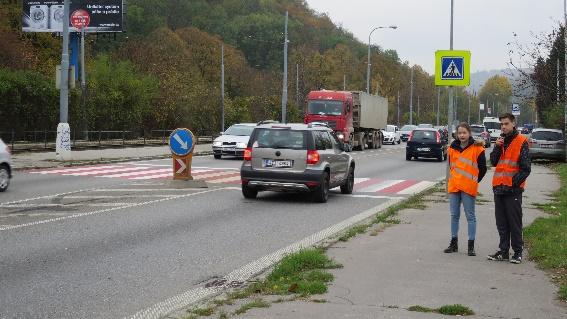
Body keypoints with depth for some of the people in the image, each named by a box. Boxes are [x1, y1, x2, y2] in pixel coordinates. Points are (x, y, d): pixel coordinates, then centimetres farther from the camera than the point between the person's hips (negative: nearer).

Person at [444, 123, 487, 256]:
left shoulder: (477, 149, -6)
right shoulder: (452, 148, 9)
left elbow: (482, 169, 0)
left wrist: (473, 182, 5)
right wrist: (457, 179, 14)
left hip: (468, 188, -5)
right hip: (454, 186, 5)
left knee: (470, 216, 0)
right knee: (454, 215, 11)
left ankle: (471, 245, 5)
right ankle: (454, 243, 20)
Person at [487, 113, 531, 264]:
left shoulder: (521, 141, -5)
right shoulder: (501, 140, 14)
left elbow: (526, 168, -7)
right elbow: (493, 162, 7)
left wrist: (515, 182, -13)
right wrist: (497, 147, -6)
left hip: (513, 189, -6)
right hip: (499, 188, 6)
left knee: (514, 222, -2)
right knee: (501, 222, 10)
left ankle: (518, 252, 5)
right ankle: (503, 251, 18)